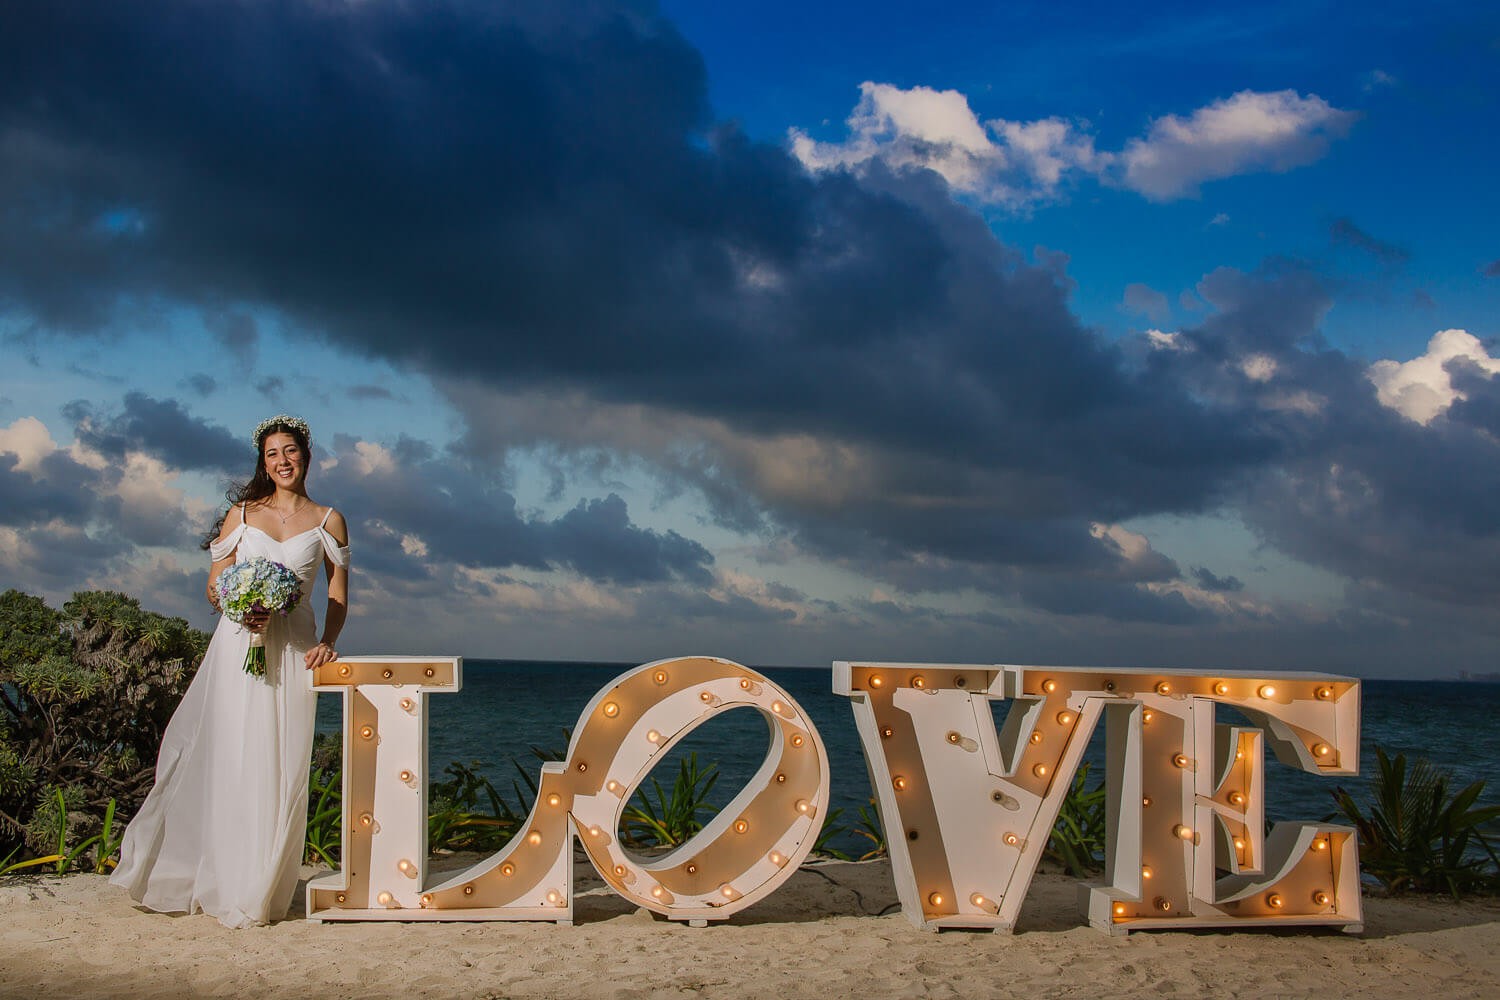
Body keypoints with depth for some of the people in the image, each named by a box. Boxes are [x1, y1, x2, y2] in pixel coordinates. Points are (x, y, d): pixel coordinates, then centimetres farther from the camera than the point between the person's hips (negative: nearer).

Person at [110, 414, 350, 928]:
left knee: (282, 768, -2)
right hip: (239, 646, 0)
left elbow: (338, 598, 9)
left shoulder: (328, 521, 9)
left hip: (293, 650, 0)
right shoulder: (242, 513, 10)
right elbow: (214, 587, 9)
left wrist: (327, 642, -9)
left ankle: (262, 892, 7)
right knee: (228, 763, -4)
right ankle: (226, 885, 8)